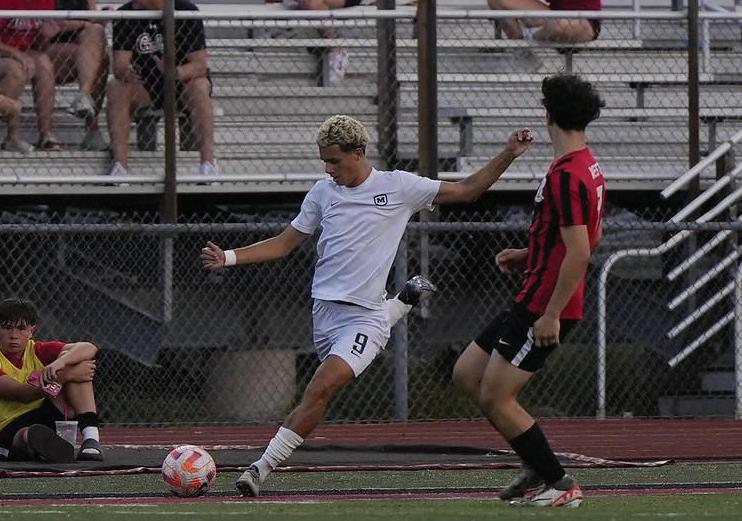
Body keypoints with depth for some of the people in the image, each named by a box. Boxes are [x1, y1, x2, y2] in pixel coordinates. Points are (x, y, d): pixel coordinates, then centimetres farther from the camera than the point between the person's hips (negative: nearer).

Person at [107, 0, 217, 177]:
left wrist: (176, 72, -42)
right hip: (145, 86, 3)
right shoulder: (125, 15, -8)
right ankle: (120, 162, -32)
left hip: (183, 83, -2)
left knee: (199, 87, -34)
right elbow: (119, 65, -14)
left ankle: (208, 161, -41)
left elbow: (200, 65, -20)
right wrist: (126, 72, -39)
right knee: (115, 87, -25)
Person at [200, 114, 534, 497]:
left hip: (364, 316, -5)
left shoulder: (398, 186, -1)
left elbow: (466, 190, 6)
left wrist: (508, 155, -5)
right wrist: (228, 258, 3)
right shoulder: (322, 193, 8)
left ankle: (263, 468, -17)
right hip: (325, 308, 5)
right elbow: (284, 244, 14)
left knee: (320, 389, -21)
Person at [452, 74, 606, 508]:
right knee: (466, 374, 13)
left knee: (494, 398, -6)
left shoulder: (566, 177, -21)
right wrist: (529, 255, 19)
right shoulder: (589, 167, 12)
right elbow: (588, 240, 23)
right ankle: (539, 468, 16)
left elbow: (579, 253, -25)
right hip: (534, 302, 10)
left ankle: (559, 485, 1)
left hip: (543, 307, -10)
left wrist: (552, 314, -24)